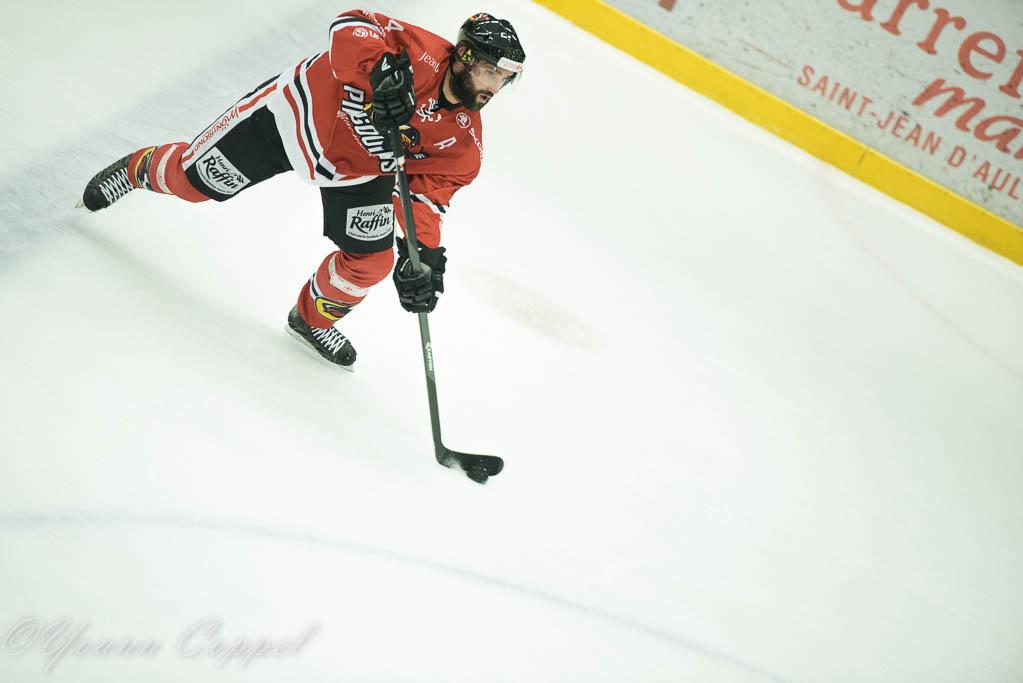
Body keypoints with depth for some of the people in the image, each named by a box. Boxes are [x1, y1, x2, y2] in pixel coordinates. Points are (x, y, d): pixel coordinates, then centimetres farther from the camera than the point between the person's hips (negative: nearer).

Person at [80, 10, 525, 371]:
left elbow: (428, 194, -17)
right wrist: (382, 69, -54)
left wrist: (423, 252, -31)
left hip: (358, 171, 4)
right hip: (298, 113, -4)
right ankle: (137, 170, 44)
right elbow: (350, 27, -36)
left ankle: (313, 319, 26)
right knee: (193, 180, 8)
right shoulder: (420, 53, -30)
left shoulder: (464, 140, -16)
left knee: (371, 262, -5)